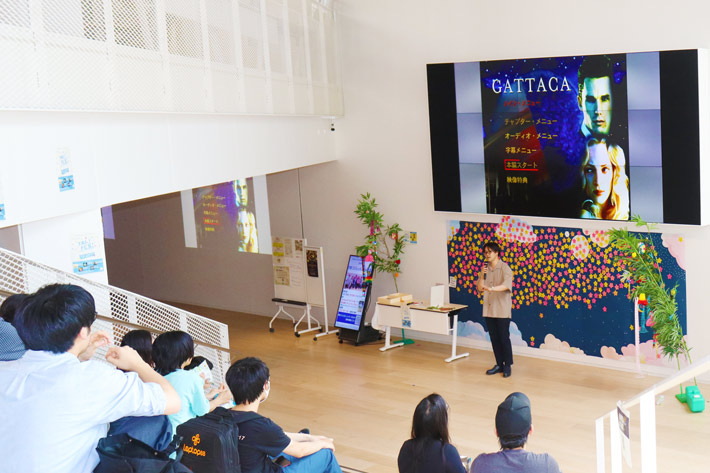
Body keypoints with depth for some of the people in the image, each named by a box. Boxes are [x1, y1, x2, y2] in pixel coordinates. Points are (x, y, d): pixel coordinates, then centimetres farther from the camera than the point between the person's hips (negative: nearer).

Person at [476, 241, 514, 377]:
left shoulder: (504, 268, -9)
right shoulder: (485, 268, 9)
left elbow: (507, 285, -26)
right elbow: (479, 288, 8)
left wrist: (491, 288, -40)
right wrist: (482, 276, -10)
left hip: (502, 309, -6)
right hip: (489, 309, 6)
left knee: (504, 338, -2)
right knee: (494, 338, 10)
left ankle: (507, 366, 9)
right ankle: (499, 364, 20)